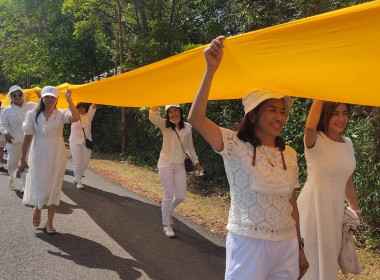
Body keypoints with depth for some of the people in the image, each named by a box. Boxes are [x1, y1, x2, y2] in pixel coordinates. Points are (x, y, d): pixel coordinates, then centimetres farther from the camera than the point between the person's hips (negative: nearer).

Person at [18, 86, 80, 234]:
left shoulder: (61, 114, -4)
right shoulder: (33, 115, -1)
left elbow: (75, 117, -26)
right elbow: (28, 138, 1)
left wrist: (69, 99, -32)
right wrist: (23, 159, 3)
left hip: (57, 156, 0)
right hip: (39, 155, 0)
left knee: (54, 189, 5)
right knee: (40, 187, 3)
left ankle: (49, 222, 18)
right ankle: (37, 209, 38)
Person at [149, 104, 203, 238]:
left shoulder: (187, 127, 3)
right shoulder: (165, 125, -7)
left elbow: (190, 147, 13)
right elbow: (153, 117, -28)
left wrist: (196, 162, 18)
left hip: (180, 166, 4)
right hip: (166, 165, -4)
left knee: (181, 196, 6)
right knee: (169, 196, 0)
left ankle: (168, 211, 38)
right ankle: (167, 225, 18)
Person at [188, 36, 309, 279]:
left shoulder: (289, 154, 3)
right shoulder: (236, 146, -12)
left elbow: (291, 203, 10)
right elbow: (196, 119, -27)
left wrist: (299, 247, 14)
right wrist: (211, 69, -34)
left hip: (286, 245, 5)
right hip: (248, 244, -5)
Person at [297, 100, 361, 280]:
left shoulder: (348, 143, 6)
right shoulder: (315, 141, -13)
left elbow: (347, 180, 16)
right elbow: (310, 126, -39)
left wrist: (355, 208, 22)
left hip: (336, 209, 6)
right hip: (313, 207, -6)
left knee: (329, 258, 19)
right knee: (311, 259, 7)